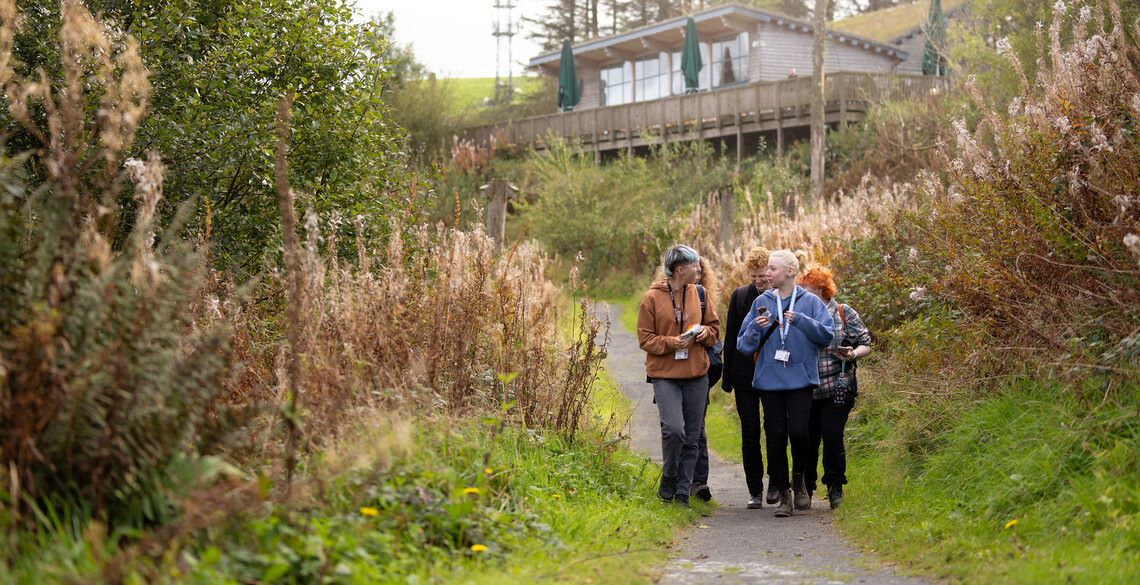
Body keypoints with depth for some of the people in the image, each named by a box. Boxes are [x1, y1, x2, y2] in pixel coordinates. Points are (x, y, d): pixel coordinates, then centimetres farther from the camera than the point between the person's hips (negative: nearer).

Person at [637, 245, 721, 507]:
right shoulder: (652, 298, -5)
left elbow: (714, 326, 18)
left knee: (691, 436, 6)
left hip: (696, 376, 5)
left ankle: (682, 491, 16)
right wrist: (670, 342, -18)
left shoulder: (698, 294, 7)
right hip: (665, 375, -4)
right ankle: (668, 482, 3)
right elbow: (645, 338, -2)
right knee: (674, 429, -19)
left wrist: (706, 332, -5)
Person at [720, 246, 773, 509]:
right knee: (750, 433, 4)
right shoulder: (739, 296, 3)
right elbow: (730, 338, 6)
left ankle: (776, 482, 21)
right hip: (745, 376, 2)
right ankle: (755, 490, 11)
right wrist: (727, 376, 4)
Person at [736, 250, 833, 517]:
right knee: (776, 436, 2)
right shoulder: (762, 302, 8)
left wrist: (800, 320, -17)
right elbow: (744, 345, 9)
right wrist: (756, 328, -10)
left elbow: (826, 335, -6)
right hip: (769, 379, 2)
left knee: (798, 431, -13)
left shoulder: (810, 302, 3)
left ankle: (799, 480, 16)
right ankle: (784, 495, 12)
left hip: (800, 378, -2)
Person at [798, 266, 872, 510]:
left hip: (837, 389, -3)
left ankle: (835, 488, 9)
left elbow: (866, 343, 3)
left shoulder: (844, 313, 1)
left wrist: (852, 354, -15)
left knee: (832, 437, -9)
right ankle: (806, 488, 20)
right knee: (807, 440, 4)